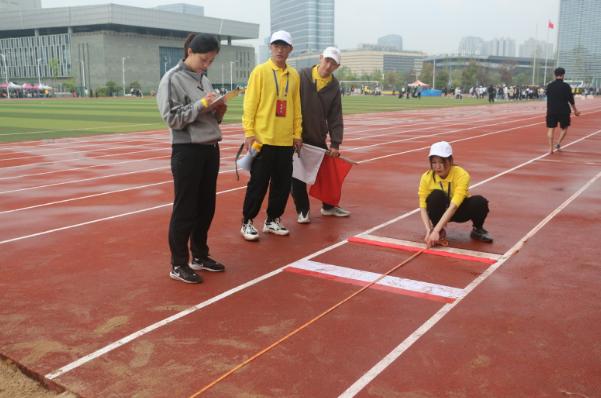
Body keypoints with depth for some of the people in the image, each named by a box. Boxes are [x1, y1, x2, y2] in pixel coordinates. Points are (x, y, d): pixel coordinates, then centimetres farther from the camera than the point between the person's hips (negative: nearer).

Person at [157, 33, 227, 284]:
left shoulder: (204, 79, 13)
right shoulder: (172, 79, -8)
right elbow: (172, 118, -14)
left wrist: (218, 111, -2)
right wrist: (200, 105, -19)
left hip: (211, 150, 7)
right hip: (187, 151, -7)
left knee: (206, 207, 13)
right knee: (185, 210, 0)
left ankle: (200, 256, 28)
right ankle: (178, 264, 12)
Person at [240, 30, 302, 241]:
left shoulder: (294, 75, 10)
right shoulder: (260, 71, -3)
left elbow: (296, 107, 14)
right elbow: (250, 104, -6)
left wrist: (297, 133, 11)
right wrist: (249, 133, -11)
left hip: (286, 141, 5)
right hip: (263, 139, -4)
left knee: (283, 184, 9)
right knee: (258, 184, 0)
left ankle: (272, 220, 24)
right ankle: (247, 222, 13)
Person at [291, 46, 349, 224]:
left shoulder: (334, 86, 1)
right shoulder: (302, 76, -9)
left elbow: (335, 117, -1)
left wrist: (335, 143, -7)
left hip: (319, 138, 4)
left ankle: (328, 206, 30)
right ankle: (302, 210, 16)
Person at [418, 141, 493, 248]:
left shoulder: (462, 175, -28)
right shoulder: (426, 177, -21)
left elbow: (453, 206, -36)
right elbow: (423, 207, -19)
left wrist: (435, 231, -44)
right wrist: (429, 230, -35)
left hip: (458, 210, 0)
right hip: (440, 211, 1)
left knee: (479, 202, -31)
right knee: (436, 195, -33)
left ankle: (477, 230, 0)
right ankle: (440, 231, -12)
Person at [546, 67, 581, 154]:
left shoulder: (550, 86, 2)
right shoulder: (566, 86, -7)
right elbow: (571, 99, -3)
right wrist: (575, 110, 8)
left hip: (551, 111, 2)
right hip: (564, 111, -2)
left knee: (551, 129, 5)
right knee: (564, 128, 17)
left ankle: (550, 148, -2)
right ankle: (558, 143, 3)